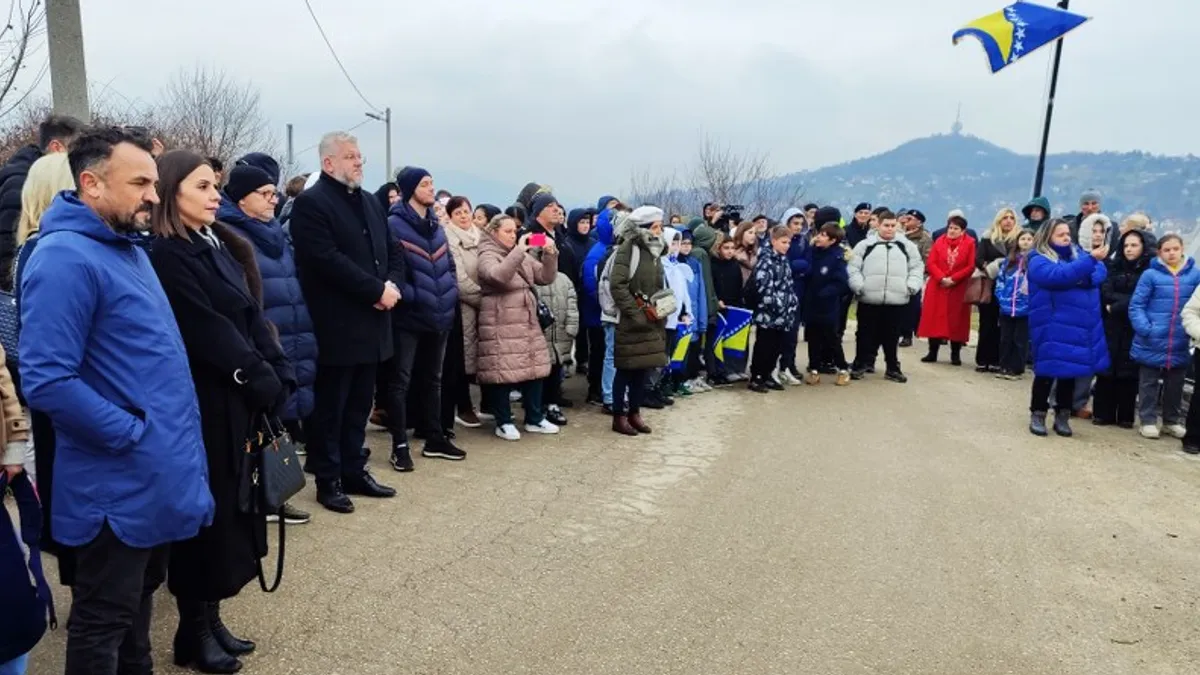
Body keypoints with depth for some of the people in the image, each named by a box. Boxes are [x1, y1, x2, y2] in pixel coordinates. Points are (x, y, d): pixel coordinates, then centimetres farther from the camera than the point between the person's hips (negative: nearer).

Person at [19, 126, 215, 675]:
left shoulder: (128, 246, 10)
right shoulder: (65, 259, -20)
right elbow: (46, 382, -26)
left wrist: (169, 434, 12)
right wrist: (131, 433, -19)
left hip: (155, 476, 9)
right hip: (117, 485, -9)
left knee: (138, 602, 24)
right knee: (103, 624, 9)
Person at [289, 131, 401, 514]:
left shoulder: (370, 202, 16)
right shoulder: (311, 203, -9)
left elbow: (393, 251, 15)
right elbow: (328, 260, -20)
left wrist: (393, 285, -5)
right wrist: (377, 289, -18)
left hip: (371, 323, 7)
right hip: (336, 326, -7)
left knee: (359, 404, 15)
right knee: (331, 407, 4)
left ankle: (355, 471, 26)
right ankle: (328, 481, 15)